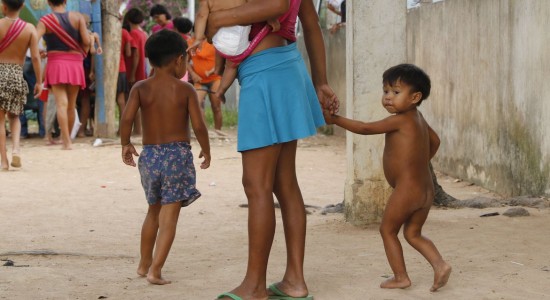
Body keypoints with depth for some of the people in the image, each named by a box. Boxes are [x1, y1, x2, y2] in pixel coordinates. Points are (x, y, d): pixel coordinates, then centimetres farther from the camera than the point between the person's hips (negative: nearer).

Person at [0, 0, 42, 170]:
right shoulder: (30, 29, -1)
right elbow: (35, 57, -5)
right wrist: (39, 82, 0)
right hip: (17, 75, 2)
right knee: (14, 116, 19)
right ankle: (16, 147, -6)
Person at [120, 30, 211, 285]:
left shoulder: (141, 88, 1)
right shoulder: (185, 89, -3)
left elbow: (127, 117, -11)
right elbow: (198, 125, -10)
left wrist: (125, 143, 5)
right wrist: (206, 150, 7)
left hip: (149, 155, 3)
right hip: (178, 154, -3)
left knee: (154, 211, 23)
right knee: (169, 216, -3)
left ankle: (144, 263, 33)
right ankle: (155, 270, -14)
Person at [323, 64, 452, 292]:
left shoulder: (400, 120, -15)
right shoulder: (418, 119, 11)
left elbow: (365, 128, -14)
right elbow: (435, 142, 27)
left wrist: (334, 119, -9)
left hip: (406, 189, -8)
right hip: (426, 189, 9)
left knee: (387, 230, 8)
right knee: (413, 233, 17)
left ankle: (400, 277, 10)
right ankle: (440, 264, -1)